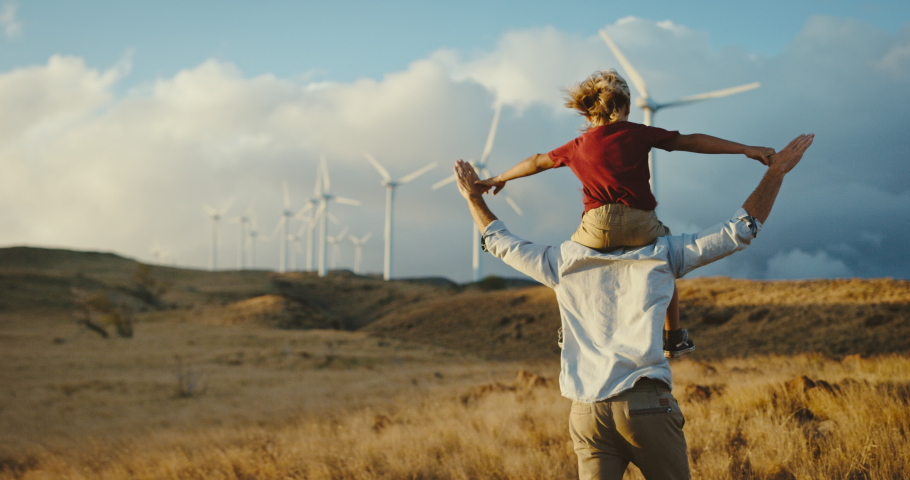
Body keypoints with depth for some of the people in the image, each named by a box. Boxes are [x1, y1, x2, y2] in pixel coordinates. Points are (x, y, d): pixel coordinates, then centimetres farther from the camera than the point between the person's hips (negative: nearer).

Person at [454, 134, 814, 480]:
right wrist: (776, 171, 17)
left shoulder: (562, 264, 14)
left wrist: (473, 198, 44)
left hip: (586, 412, 2)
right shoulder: (661, 254, 9)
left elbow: (500, 242, 29)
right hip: (646, 404, -2)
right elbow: (740, 231, 11)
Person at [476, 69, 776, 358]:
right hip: (642, 227, -1)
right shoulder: (639, 133, 11)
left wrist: (498, 179, 49)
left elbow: (536, 162, 33)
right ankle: (674, 337, 32)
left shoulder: (577, 147, 18)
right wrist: (745, 149, 13)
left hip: (598, 229, 1)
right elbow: (692, 142, 12)